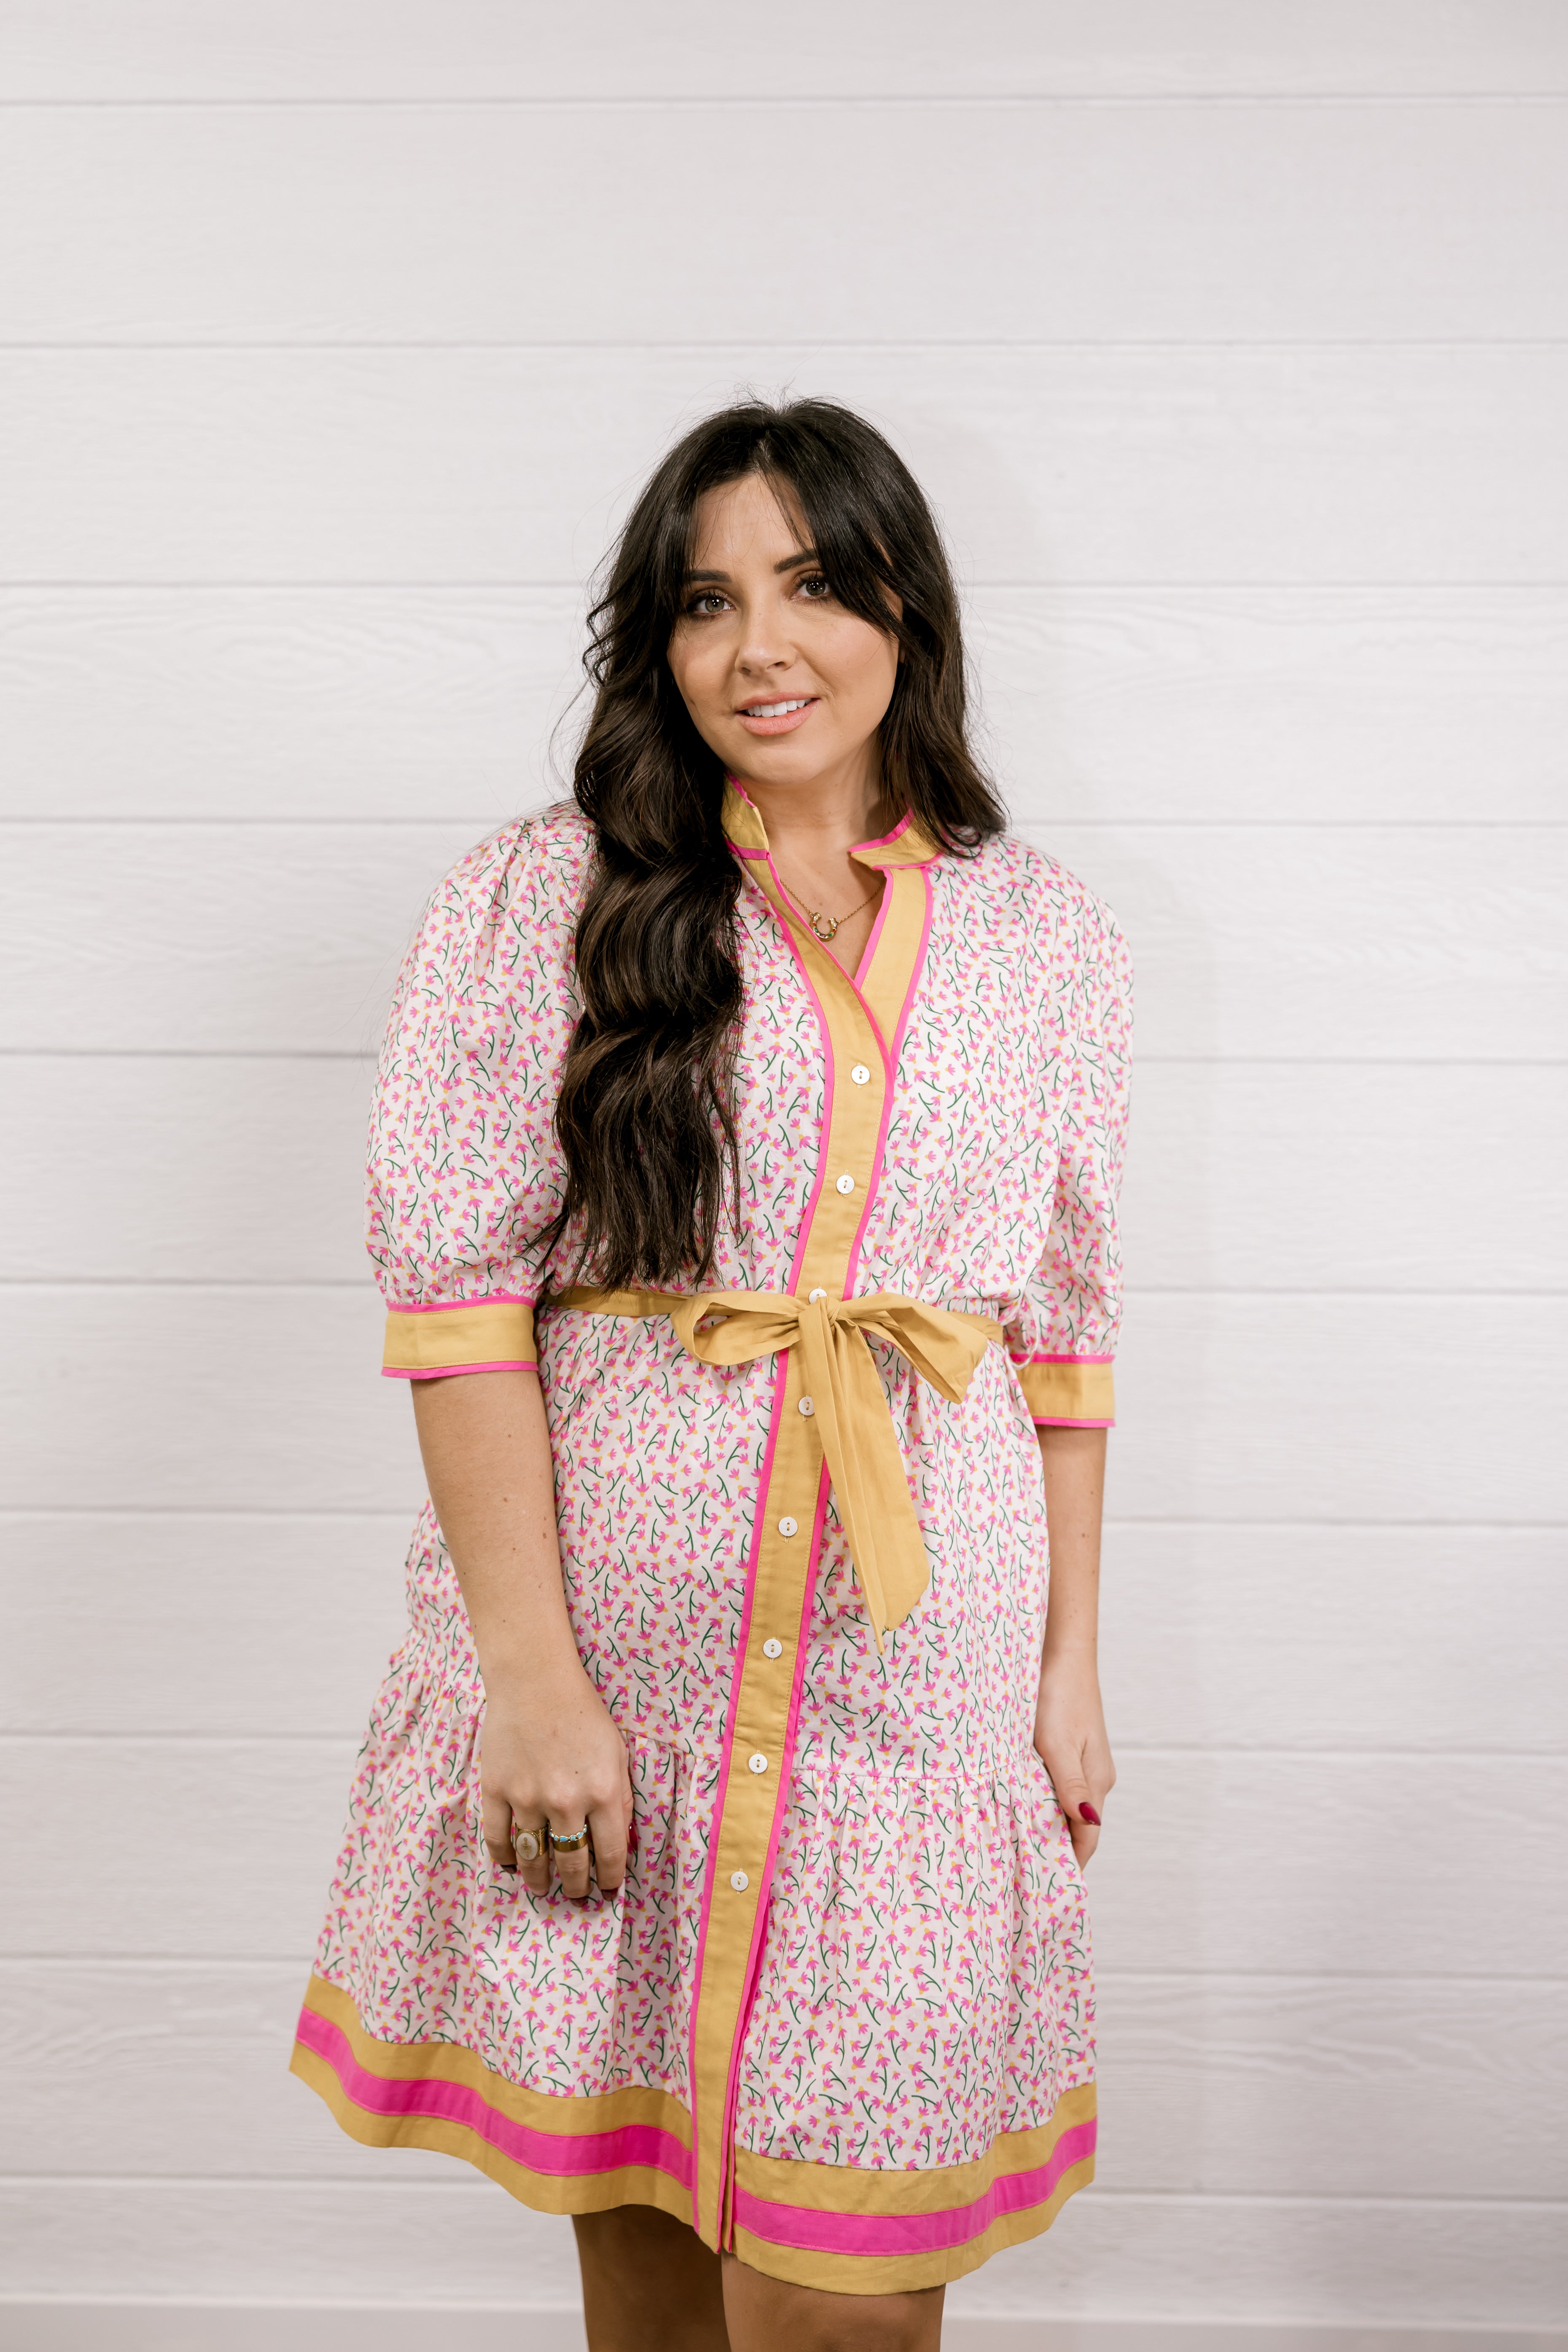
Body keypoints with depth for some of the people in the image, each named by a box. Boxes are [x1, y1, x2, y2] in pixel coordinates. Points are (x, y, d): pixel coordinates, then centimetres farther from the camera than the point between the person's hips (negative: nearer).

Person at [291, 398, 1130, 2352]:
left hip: (919, 1664, 1)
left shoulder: (1047, 939, 8)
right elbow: (456, 1295, -6)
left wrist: (1072, 1663, 9)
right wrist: (533, 1675, -11)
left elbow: (1065, 1327, 11)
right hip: (608, 1644, -1)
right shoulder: (540, 905, -1)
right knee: (628, 2194, 13)